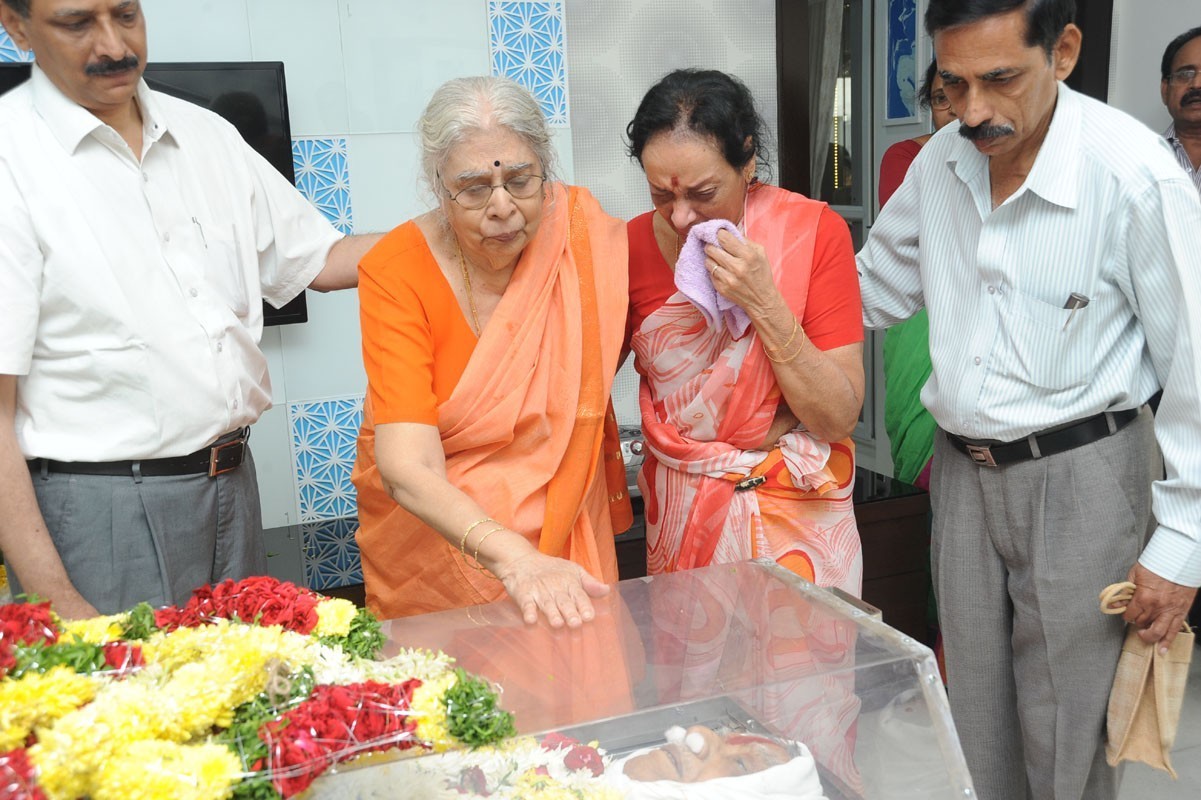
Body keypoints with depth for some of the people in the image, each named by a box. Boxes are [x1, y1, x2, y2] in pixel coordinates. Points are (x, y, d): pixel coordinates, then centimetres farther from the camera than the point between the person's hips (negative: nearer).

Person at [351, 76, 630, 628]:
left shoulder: (583, 229, -14)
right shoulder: (396, 271, -21)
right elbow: (408, 468, -29)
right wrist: (514, 559, -45)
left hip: (566, 533, 2)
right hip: (431, 541, -2)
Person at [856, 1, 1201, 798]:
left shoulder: (1134, 172, -18)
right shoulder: (939, 163, -2)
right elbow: (874, 290, 12)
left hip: (1079, 476, -5)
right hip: (962, 472, 5)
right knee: (975, 728, 18)